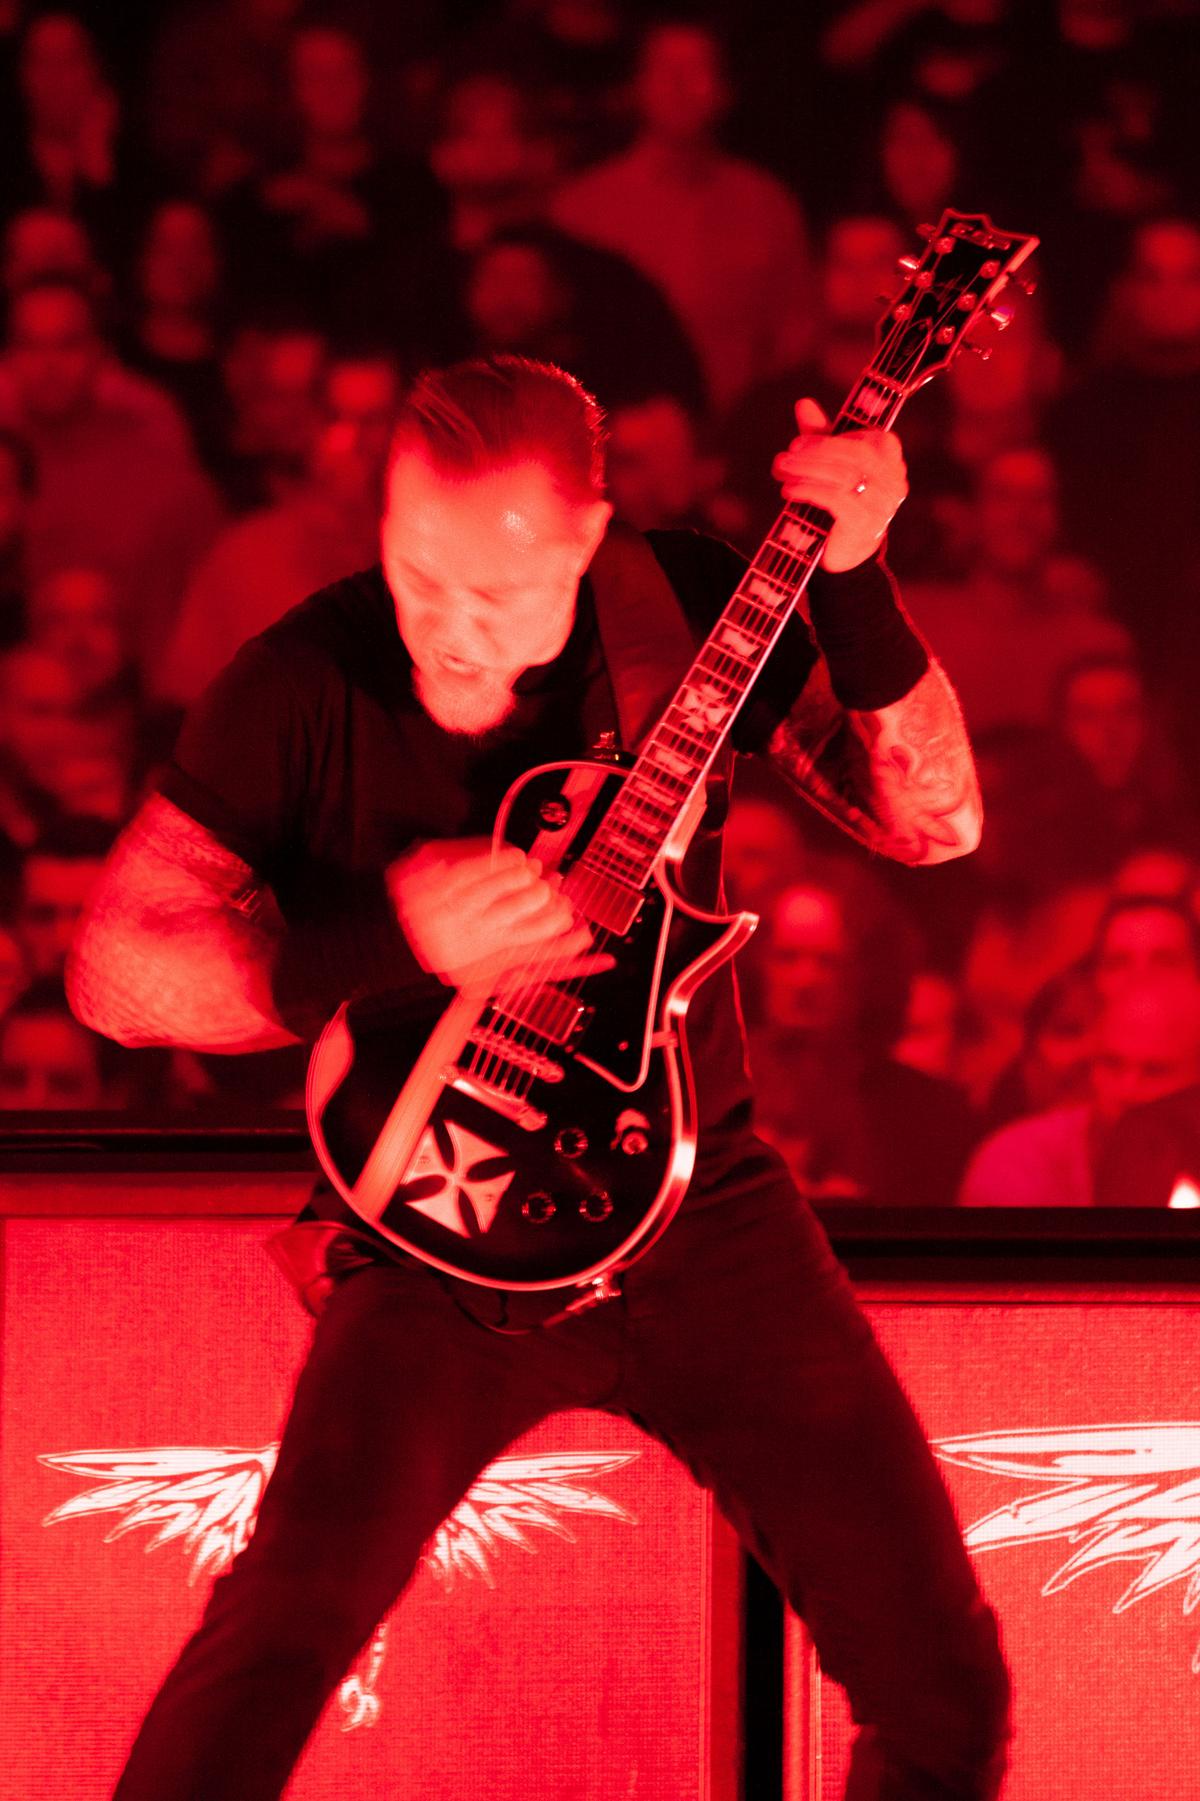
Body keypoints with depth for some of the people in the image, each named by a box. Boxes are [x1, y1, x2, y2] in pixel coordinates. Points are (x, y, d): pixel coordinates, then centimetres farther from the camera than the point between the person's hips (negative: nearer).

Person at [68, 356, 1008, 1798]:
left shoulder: (686, 607, -6)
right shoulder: (309, 684, -11)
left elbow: (930, 822, -5)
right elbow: (112, 969, -12)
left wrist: (850, 581, -19)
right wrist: (392, 938, -25)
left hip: (700, 1200, 2)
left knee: (944, 1681, -4)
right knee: (288, 1624, -27)